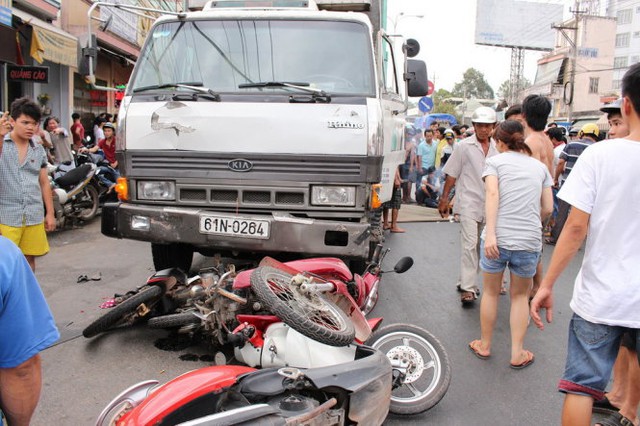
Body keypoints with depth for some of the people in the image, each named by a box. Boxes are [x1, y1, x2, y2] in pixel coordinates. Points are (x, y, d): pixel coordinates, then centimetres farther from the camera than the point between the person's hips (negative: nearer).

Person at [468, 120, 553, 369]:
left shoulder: (495, 161, 4)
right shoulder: (539, 166, 14)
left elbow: (492, 194, -13)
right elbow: (548, 208, 9)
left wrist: (490, 233, -20)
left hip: (497, 238, -2)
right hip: (530, 241, 2)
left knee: (491, 292, 17)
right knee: (520, 296, 19)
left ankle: (484, 345, 30)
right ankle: (517, 354, 21)